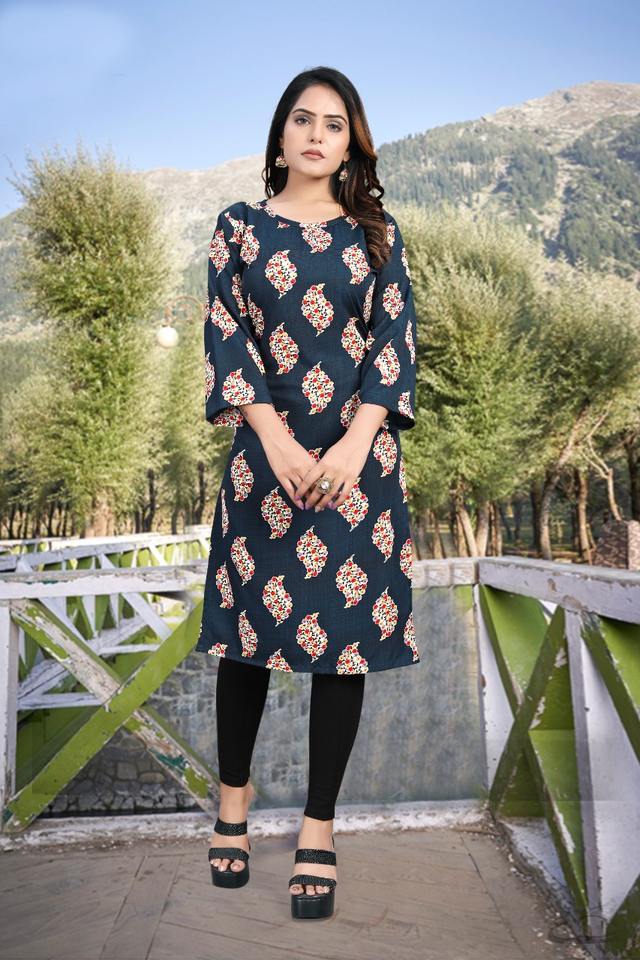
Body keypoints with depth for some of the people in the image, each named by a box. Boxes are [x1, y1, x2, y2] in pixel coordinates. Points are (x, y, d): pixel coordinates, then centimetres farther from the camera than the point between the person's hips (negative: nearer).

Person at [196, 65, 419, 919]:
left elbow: (396, 339, 2)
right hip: (265, 450, 0)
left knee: (347, 626, 1)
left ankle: (319, 827, 16)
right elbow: (226, 335, 0)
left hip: (358, 455, 1)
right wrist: (277, 440, -12)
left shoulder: (376, 234, 11)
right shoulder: (240, 226, 9)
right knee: (249, 621, 6)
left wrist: (354, 446, -12)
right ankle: (234, 797, 29)